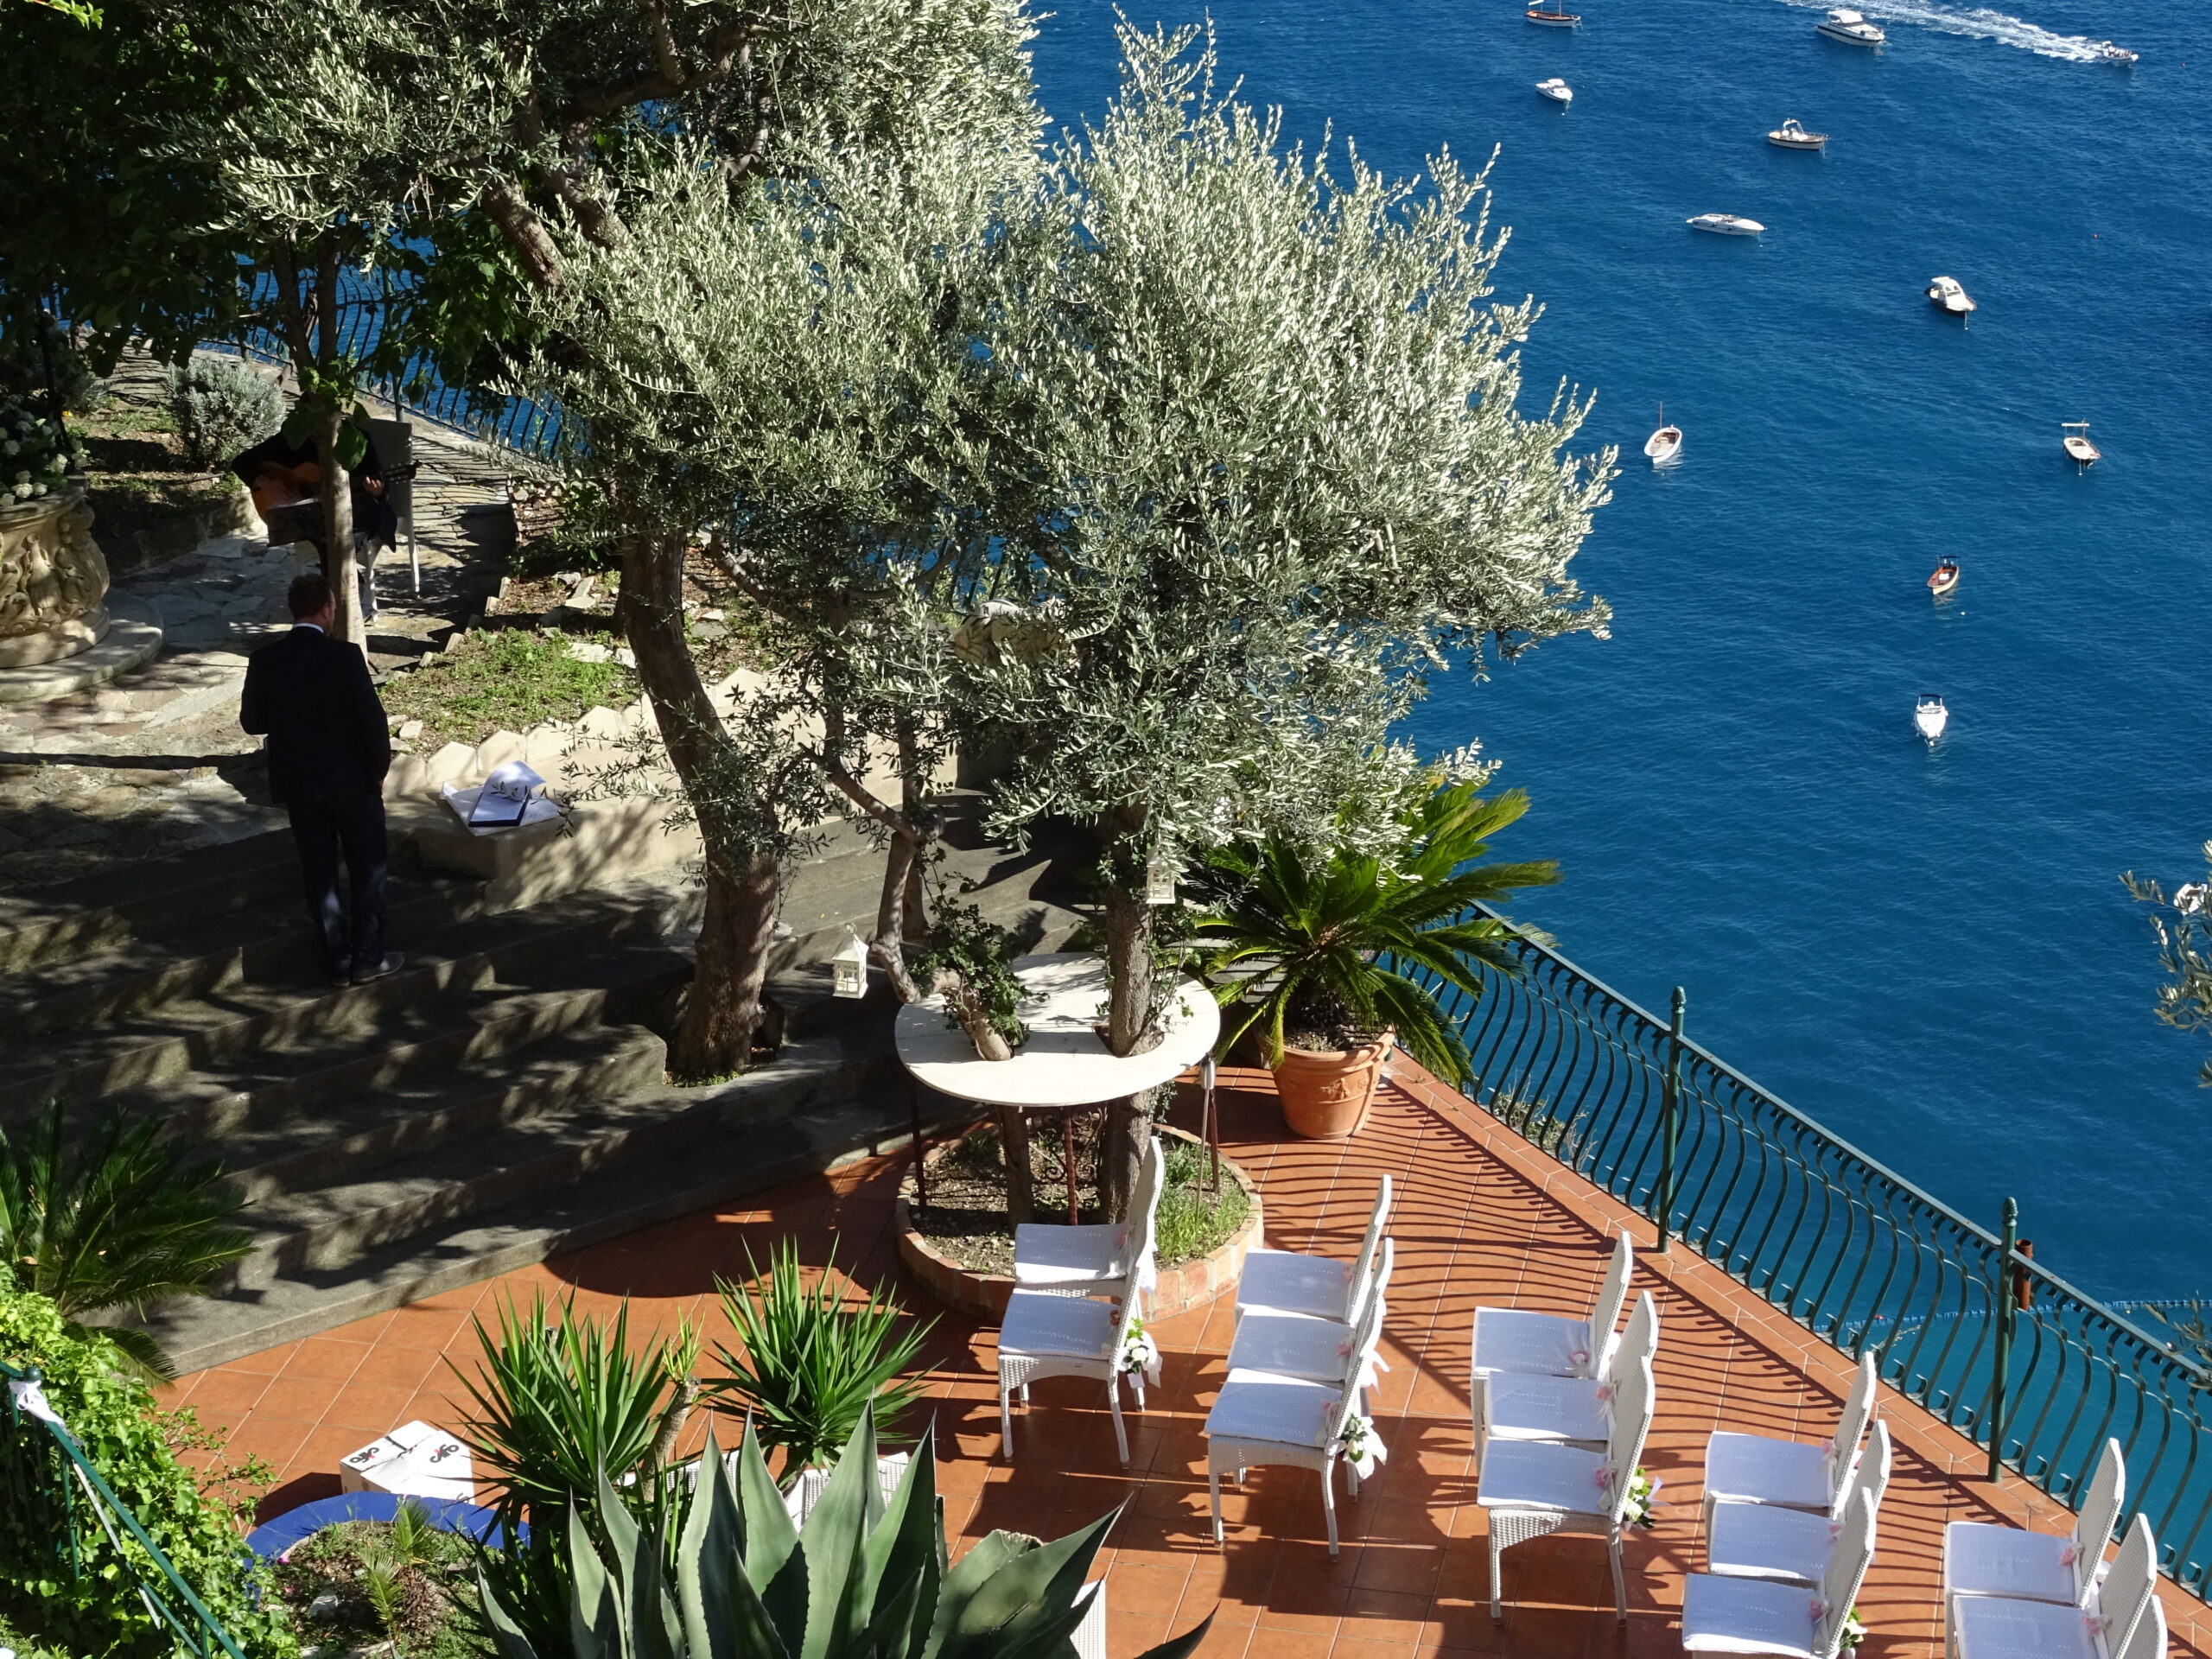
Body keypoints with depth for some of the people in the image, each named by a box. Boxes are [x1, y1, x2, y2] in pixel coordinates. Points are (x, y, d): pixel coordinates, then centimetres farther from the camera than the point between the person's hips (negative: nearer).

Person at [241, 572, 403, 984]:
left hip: (297, 783, 3)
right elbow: (372, 718, -14)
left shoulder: (264, 661, -6)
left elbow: (252, 722, 2)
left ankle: (340, 960, 15)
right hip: (351, 778, -3)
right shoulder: (345, 656, -16)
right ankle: (367, 957, 10)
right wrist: (379, 769, 1)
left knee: (319, 872, 11)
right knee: (369, 866, 10)